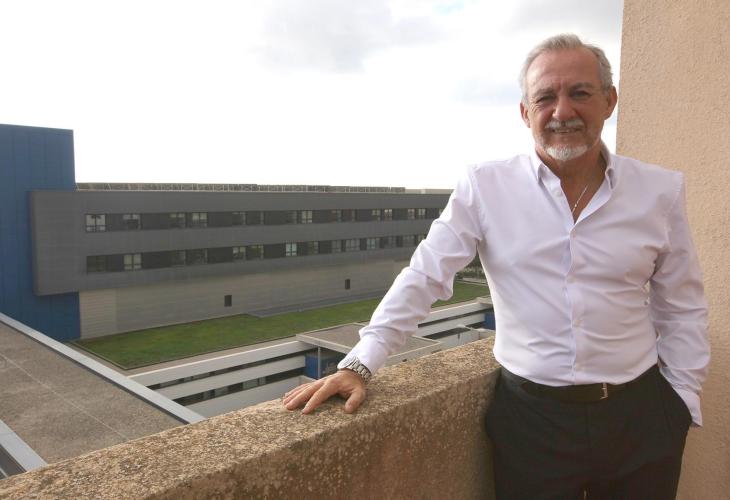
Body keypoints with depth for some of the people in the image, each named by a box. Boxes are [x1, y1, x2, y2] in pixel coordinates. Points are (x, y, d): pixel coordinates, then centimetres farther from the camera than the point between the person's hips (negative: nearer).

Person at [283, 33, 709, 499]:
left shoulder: (662, 190, -1)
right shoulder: (485, 187, -8)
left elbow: (682, 310, 6)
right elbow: (423, 278, -10)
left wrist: (682, 404, 5)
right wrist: (361, 364, -16)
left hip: (639, 415, 3)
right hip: (530, 415, -2)